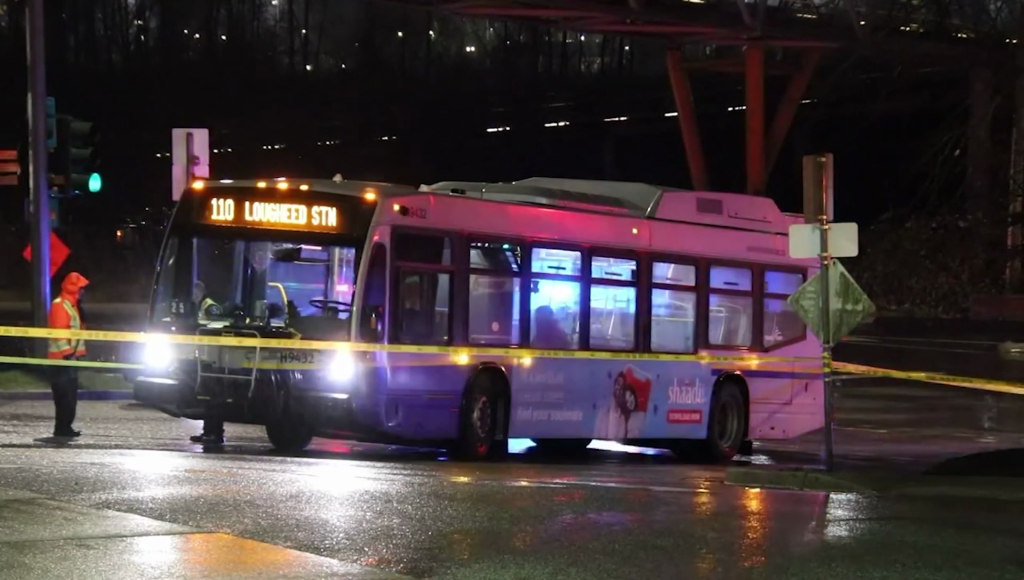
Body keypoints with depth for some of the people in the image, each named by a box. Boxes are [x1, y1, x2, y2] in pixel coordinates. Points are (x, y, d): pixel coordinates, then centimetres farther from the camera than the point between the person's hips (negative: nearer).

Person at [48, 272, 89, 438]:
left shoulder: (71, 305, 19)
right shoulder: (59, 305, -14)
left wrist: (78, 352, 20)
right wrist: (67, 353, -24)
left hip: (72, 357, 10)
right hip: (62, 357, -10)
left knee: (71, 394, 11)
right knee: (64, 394, -11)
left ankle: (66, 426, 15)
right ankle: (61, 428, -11)